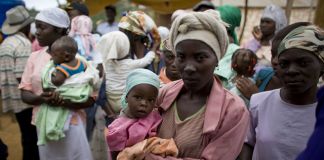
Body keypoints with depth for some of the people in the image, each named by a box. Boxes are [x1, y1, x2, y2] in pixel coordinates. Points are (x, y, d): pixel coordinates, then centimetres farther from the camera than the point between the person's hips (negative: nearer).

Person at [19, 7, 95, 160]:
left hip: (71, 124, -3)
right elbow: (25, 94, 3)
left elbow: (90, 99, -10)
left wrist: (63, 102, -26)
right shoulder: (34, 57, 3)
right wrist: (40, 98, -18)